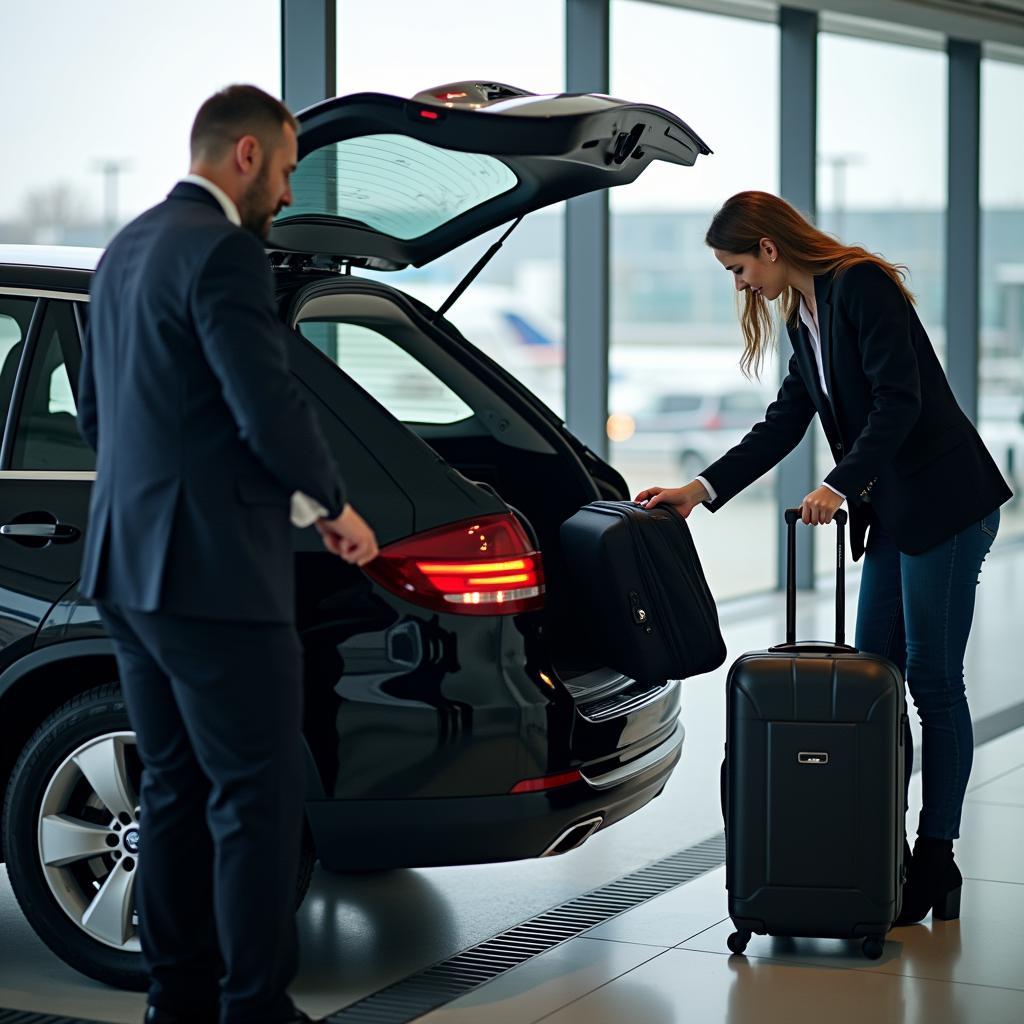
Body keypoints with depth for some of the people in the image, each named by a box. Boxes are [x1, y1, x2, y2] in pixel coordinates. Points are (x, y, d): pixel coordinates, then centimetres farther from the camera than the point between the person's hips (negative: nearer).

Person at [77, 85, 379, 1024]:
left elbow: (98, 411, 22)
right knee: (261, 797, -3)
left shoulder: (127, 250, 16)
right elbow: (270, 408, -20)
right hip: (215, 572, -10)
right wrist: (333, 507, -4)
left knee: (177, 793, 15)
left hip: (129, 565, 10)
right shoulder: (224, 251, -14)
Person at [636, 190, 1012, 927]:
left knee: (933, 679, -5)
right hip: (892, 514, 9)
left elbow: (899, 400, -20)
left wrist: (839, 486, -23)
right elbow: (783, 426, 16)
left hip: (945, 503, -9)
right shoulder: (804, 319, 14)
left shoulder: (861, 285, -13)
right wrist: (700, 490, 9)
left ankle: (937, 859, 2)